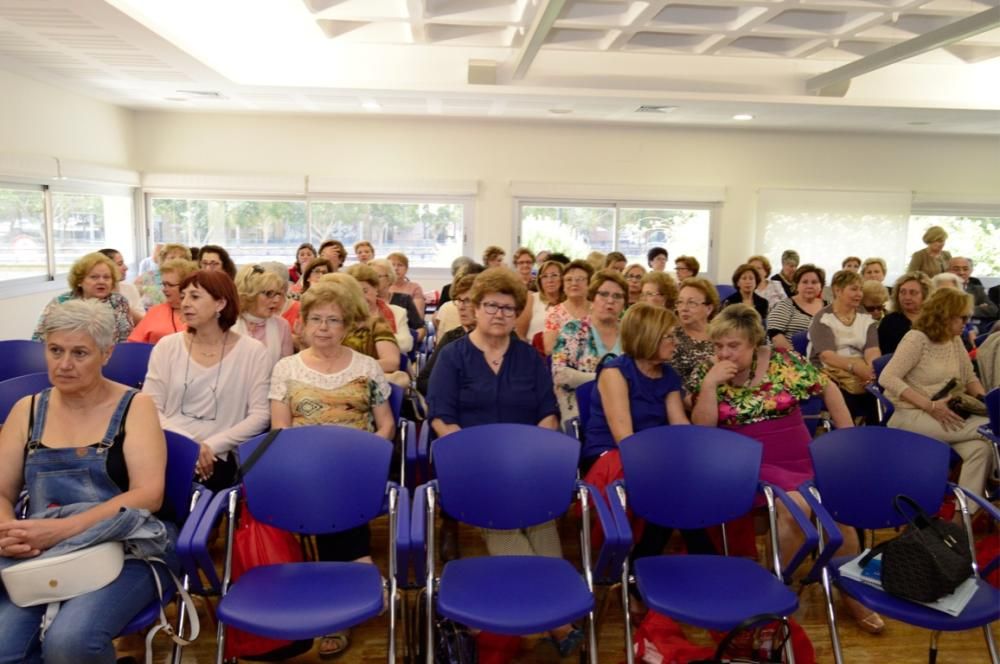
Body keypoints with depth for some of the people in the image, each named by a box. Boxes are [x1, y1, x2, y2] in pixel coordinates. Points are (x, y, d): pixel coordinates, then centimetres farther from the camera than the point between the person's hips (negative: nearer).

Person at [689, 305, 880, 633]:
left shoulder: (784, 361, -1)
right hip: (752, 466, -2)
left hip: (803, 459, 3)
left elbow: (828, 388, 10)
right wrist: (709, 384, -19)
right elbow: (702, 431, -9)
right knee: (795, 505, -29)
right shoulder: (706, 373, -2)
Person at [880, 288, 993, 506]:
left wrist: (982, 399, -2)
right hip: (910, 417, -7)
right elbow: (887, 378, -21)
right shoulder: (917, 338, -12)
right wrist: (930, 406, -25)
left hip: (946, 416, 7)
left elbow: (970, 377, 20)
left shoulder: (956, 340, 10)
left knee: (981, 448, -22)